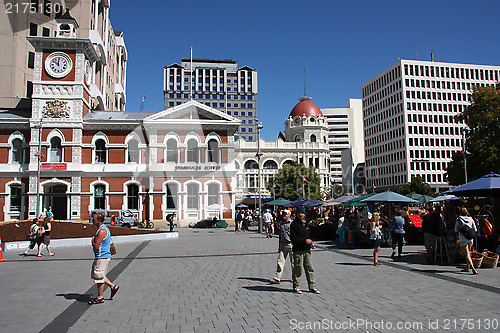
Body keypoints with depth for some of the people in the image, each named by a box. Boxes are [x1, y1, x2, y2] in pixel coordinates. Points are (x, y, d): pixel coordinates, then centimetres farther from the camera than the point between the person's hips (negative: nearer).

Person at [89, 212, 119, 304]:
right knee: (97, 275, 19)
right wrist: (94, 240, 7)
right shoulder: (104, 229, 13)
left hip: (102, 258, -10)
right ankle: (113, 287, 23)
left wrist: (92, 241, -5)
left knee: (99, 277, 0)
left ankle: (100, 297, 12)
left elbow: (96, 246, -22)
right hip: (103, 256, 10)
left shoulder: (102, 231, -21)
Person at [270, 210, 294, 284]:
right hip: (283, 244, 5)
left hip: (291, 244, -5)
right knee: (280, 261, -2)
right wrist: (279, 244, 18)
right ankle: (277, 278, -3)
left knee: (293, 262, 7)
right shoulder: (281, 223, 12)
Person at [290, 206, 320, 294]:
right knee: (298, 269, -1)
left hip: (307, 250, 7)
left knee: (310, 268, 7)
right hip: (298, 251, -7)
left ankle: (312, 287, 14)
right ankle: (296, 287, 11)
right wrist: (305, 241, -18)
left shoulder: (306, 224, 17)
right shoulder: (294, 224, -8)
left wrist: (310, 242, 14)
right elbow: (293, 238, -15)